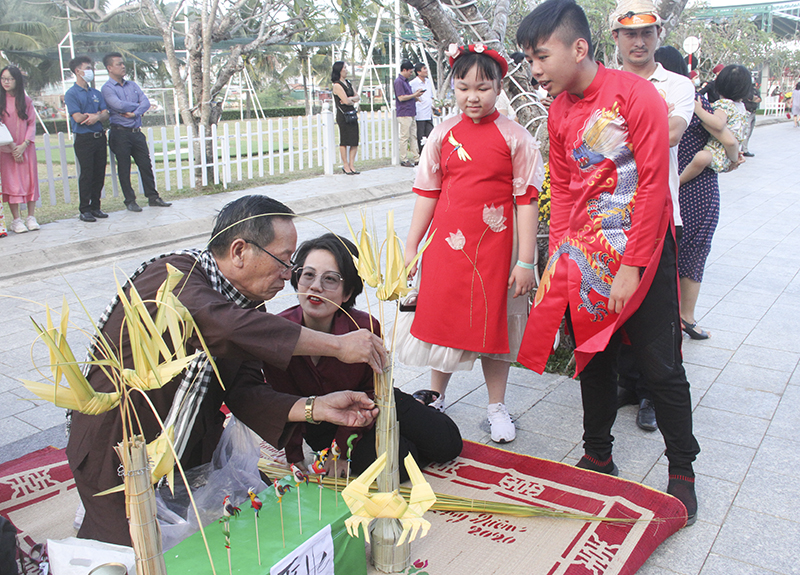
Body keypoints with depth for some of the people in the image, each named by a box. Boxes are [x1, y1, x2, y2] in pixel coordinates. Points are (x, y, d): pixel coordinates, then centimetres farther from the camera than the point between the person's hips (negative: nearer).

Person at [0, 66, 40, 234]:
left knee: (30, 179, -1)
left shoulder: (26, 100, 6)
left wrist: (24, 145, -9)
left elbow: (32, 124, 3)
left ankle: (31, 217, 6)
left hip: (26, 147, 1)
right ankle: (16, 220, 0)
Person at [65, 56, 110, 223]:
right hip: (84, 139, -5)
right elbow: (78, 118, -12)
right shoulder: (71, 94, -3)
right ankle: (85, 210, 3)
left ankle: (95, 207, 15)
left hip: (100, 137, 5)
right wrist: (97, 114, -1)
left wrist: (96, 117, -15)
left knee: (99, 174, 6)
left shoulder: (96, 93, 17)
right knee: (86, 175, -4)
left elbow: (106, 114, 7)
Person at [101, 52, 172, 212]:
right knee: (124, 168, 1)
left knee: (146, 165, 5)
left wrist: (135, 113, -16)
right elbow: (119, 105, -18)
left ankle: (153, 197, 13)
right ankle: (130, 200, 9)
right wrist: (138, 106, -4)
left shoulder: (132, 85, 14)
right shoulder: (107, 88, -3)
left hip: (137, 132, 5)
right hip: (120, 133, -5)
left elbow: (146, 102, 2)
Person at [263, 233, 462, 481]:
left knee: (447, 444, -7)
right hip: (320, 424, -1)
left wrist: (342, 446, -17)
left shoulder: (366, 328, -27)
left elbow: (372, 389, -10)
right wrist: (295, 460, -10)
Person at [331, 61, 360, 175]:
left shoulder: (348, 83, 16)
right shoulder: (337, 85, -10)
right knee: (344, 142, 0)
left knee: (355, 142, 3)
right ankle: (345, 166, 8)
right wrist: (353, 101, 4)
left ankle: (351, 165, 10)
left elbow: (357, 97, 13)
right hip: (343, 116, -7)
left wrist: (350, 99, -6)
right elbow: (346, 101, -17)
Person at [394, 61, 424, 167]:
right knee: (404, 137, -5)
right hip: (404, 114, -10)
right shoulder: (398, 81, -11)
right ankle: (404, 160, 0)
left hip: (411, 113, 10)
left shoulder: (406, 81, 18)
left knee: (413, 136, 10)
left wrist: (416, 95, 8)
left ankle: (416, 158, 13)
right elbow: (401, 97, -18)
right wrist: (414, 95, -11)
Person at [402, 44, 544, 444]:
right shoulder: (443, 133, 4)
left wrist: (525, 260, -9)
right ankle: (436, 400, 31)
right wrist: (410, 248, 5)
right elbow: (426, 193, 7)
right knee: (441, 320, 10)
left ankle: (496, 406, 26)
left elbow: (526, 200, -5)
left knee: (493, 325, 8)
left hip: (494, 248, -2)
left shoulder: (515, 137, -4)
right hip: (446, 245, 2)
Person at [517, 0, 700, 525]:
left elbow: (654, 185, -16)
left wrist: (631, 268, -18)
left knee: (662, 367, 2)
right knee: (594, 357, 13)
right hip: (585, 256, 5)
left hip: (641, 252, -5)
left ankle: (683, 472, 20)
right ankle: (598, 458, 29)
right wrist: (558, 260, 0)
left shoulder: (636, 95, -14)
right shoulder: (559, 112, 5)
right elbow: (561, 191, 9)